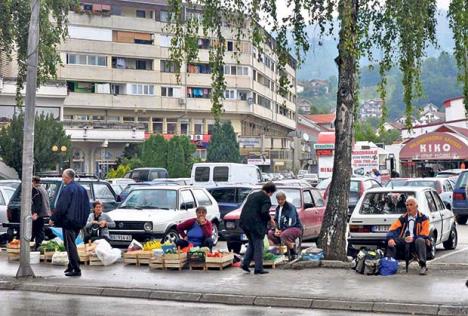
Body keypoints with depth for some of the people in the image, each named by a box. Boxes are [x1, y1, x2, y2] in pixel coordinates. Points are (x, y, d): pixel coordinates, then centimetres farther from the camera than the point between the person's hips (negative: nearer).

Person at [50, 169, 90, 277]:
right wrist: (83, 221, 21)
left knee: (70, 245, -4)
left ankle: (76, 269, -7)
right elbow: (87, 207, 16)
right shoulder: (82, 189, 12)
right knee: (71, 244, 19)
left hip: (68, 221, -8)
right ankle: (71, 266, 23)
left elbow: (61, 207, -16)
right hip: (78, 222, 8)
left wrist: (53, 219, -5)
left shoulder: (67, 190, -14)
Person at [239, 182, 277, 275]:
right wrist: (270, 219, -2)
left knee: (252, 244, 21)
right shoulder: (265, 197, -7)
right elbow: (264, 212, -20)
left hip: (245, 223, 8)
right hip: (256, 224, -8)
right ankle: (258, 269, 4)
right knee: (258, 246, 2)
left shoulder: (252, 195, 18)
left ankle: (245, 263, 14)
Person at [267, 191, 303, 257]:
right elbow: (276, 220, 13)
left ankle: (293, 253, -18)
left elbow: (291, 223, -21)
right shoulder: (278, 208, 11)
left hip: (296, 228, -8)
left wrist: (281, 230, -22)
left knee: (284, 235, -36)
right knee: (270, 233, -5)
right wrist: (276, 229, -8)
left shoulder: (290, 207, -14)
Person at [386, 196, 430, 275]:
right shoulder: (403, 218, 15)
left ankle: (422, 265, -33)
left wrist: (413, 238, -23)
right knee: (391, 241, -20)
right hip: (404, 242, 3)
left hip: (416, 242, -3)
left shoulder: (423, 218, 5)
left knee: (420, 241, -36)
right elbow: (392, 229, 5)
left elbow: (424, 234, -4)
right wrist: (390, 238, -17)